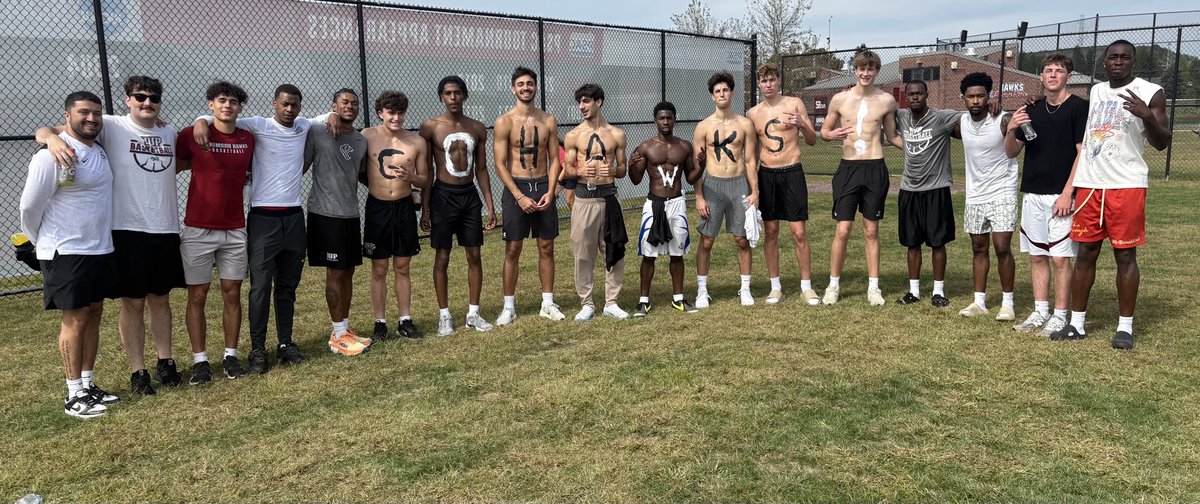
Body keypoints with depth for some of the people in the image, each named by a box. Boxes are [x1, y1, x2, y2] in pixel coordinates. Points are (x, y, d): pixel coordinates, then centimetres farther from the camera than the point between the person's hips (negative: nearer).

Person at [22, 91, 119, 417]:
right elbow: (30, 205, -10)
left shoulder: (99, 151, 8)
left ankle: (88, 384, 22)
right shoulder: (51, 157, -15)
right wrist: (41, 242, 3)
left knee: (94, 315, 12)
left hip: (101, 249, 7)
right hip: (67, 253, -7)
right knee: (75, 319, -3)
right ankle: (74, 396, 6)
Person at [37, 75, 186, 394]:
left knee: (161, 299, 14)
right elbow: (45, 132, -8)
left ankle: (165, 362, 26)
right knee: (133, 303, 4)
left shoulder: (170, 134, 9)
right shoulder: (111, 127, -5)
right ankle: (137, 371, 14)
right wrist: (52, 138, -30)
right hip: (128, 231, -4)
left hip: (166, 230, 4)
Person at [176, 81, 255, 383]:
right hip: (198, 230, -3)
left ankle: (230, 356, 19)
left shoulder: (248, 139, 5)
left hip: (235, 229, 3)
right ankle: (200, 360, 13)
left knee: (232, 293, 8)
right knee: (197, 296, 3)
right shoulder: (191, 135, -6)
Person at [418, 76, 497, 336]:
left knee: (474, 256, 6)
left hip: (470, 195, 4)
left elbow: (481, 169, 9)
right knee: (442, 258, 3)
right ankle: (444, 315, 14)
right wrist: (425, 208, -7)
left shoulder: (478, 128, 5)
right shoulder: (430, 127, -5)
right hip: (443, 196, -3)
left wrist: (490, 205, 5)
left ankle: (473, 313, 17)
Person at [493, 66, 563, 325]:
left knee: (546, 247, 7)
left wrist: (550, 192, -8)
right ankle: (509, 306, 10)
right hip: (516, 188, -3)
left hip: (544, 188, 3)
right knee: (512, 249, 1)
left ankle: (548, 303, 17)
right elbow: (500, 164, -8)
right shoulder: (504, 122, -4)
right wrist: (520, 197, -15)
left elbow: (554, 159, 5)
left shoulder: (548, 121, 5)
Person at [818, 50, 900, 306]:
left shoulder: (887, 100, 2)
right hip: (848, 168, 0)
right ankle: (834, 285, 13)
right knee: (843, 230, -1)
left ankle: (873, 287, 16)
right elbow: (824, 131, 11)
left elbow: (892, 136, 14)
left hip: (875, 169, 0)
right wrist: (833, 134, -11)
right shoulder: (839, 99, 2)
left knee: (871, 230, 7)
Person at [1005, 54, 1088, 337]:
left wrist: (1067, 192, -14)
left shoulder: (1078, 107, -3)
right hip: (1032, 194, 5)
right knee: (1036, 256, 9)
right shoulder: (1032, 110, 12)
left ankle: (1060, 316, 4)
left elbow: (1083, 153, -8)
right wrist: (1011, 129, -8)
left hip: (1060, 195, -5)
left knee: (1060, 258, -4)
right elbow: (1011, 152, 12)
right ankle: (1040, 312, 17)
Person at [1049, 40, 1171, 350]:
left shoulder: (1150, 92, -2)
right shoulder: (1095, 91, 14)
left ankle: (1125, 327, 9)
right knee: (1085, 253, 7)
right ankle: (1077, 323, 13)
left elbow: (1162, 143, -8)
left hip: (1127, 185, -4)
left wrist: (1147, 117, -25)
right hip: (1089, 184, 5)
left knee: (1125, 255, 0)